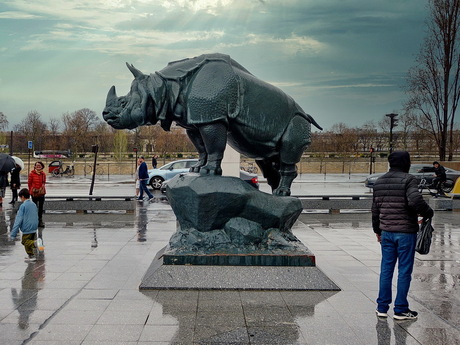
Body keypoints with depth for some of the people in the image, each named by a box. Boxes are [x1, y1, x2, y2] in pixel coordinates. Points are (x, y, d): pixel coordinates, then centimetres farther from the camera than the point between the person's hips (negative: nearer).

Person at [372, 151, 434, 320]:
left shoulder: (379, 181, 9)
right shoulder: (408, 180, -11)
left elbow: (375, 208, 14)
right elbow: (415, 201, -27)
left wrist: (377, 230, 23)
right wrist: (428, 212, -8)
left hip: (386, 232, 6)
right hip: (406, 232, -6)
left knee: (386, 269, 13)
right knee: (404, 270, 4)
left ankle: (382, 307, 18)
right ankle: (400, 310, 9)